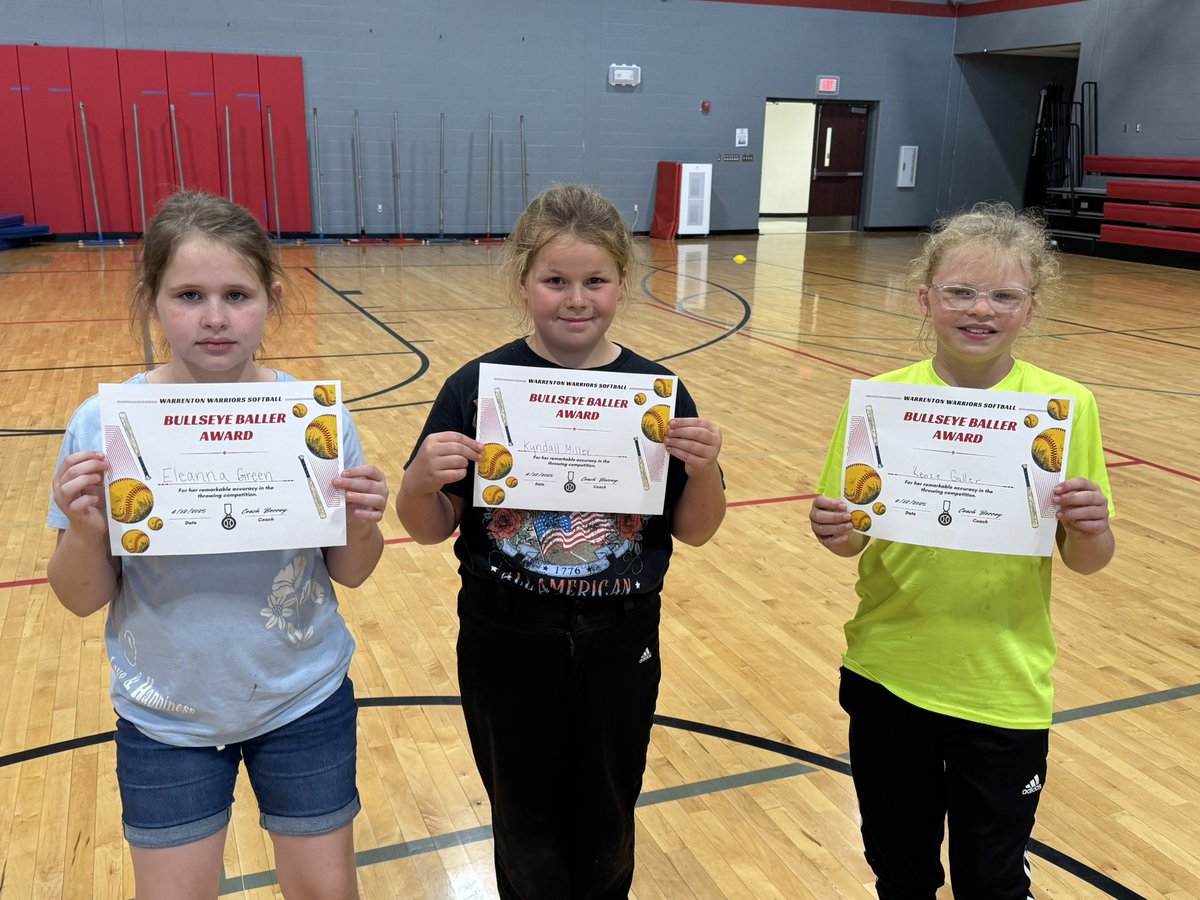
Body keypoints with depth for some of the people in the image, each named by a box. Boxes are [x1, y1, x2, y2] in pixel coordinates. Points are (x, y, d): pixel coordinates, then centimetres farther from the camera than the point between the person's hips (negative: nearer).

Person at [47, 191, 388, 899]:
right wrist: (85, 532, -27)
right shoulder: (104, 426, -15)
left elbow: (349, 574, -4)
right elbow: (83, 599, -8)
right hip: (165, 721, 0)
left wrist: (363, 527, -25)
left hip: (304, 705, 0)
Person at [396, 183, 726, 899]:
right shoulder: (478, 387, -10)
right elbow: (429, 529, -6)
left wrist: (703, 468, -21)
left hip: (620, 645, 1)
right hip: (507, 646, -1)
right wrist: (423, 479, -26)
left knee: (607, 826, 20)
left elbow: (694, 531, -2)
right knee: (526, 828, 18)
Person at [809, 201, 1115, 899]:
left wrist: (1089, 530, -25)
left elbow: (1086, 562, -4)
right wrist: (834, 531, -23)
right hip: (887, 675, 2)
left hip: (1004, 689, -1)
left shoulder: (1065, 406, -10)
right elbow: (851, 538, -2)